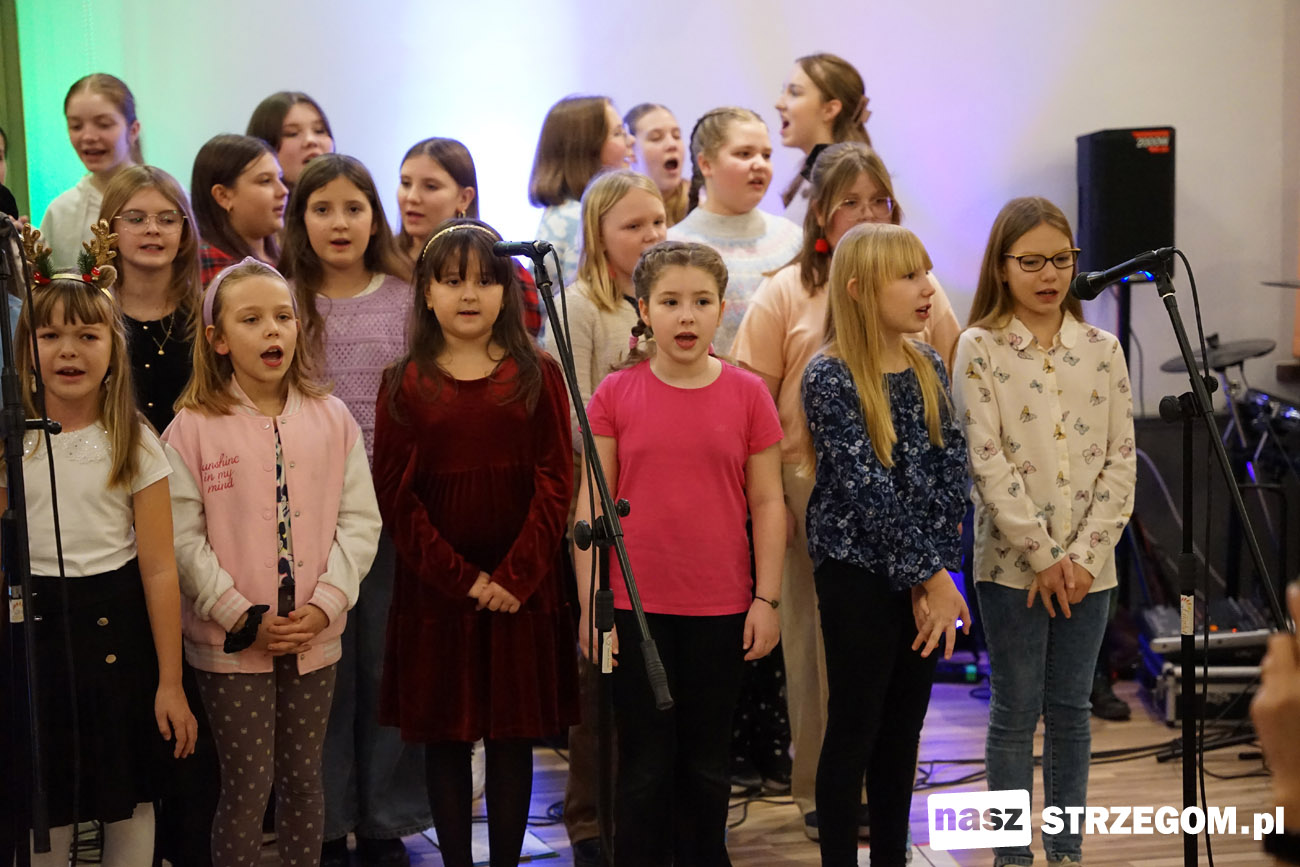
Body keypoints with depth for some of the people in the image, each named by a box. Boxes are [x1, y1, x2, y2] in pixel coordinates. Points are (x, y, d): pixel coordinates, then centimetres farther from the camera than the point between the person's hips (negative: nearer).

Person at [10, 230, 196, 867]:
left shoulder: (135, 445, -3)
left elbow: (159, 568, -5)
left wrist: (171, 682, -6)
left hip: (115, 628, -1)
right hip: (31, 628, 1)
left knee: (128, 800, 7)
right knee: (42, 809, 7)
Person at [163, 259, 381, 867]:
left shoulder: (331, 418, 3)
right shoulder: (193, 428, -6)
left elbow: (360, 520, 2)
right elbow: (184, 539, -9)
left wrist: (325, 604, -10)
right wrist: (243, 618, -13)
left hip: (315, 636, 3)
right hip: (231, 642, -3)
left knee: (304, 776, 13)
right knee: (247, 785, 2)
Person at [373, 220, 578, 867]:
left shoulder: (537, 376, 2)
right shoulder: (403, 385, 2)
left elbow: (554, 485, -2)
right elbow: (395, 497, -2)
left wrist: (515, 577, -12)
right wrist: (462, 578, -10)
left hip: (523, 587, 0)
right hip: (433, 588, 0)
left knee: (513, 734, 6)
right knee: (443, 734, 6)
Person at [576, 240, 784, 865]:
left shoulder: (747, 394, 0)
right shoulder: (616, 394, -2)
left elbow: (767, 503, 3)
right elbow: (590, 507, 0)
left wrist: (767, 600, 0)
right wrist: (589, 607, -3)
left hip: (720, 610, 1)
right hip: (634, 605, -1)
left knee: (706, 762, 12)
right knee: (645, 762, 7)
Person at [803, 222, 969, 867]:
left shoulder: (929, 367, 6)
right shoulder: (830, 376, -13)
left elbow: (951, 470, 2)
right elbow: (868, 487, -17)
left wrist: (939, 568, -9)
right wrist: (931, 577, -16)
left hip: (923, 577, 6)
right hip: (858, 571, -6)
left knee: (904, 726, 13)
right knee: (854, 728, 2)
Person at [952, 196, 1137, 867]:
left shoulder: (1102, 350, 6)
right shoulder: (980, 350, -4)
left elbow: (1120, 459, 2)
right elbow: (988, 461, -11)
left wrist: (1084, 554, -9)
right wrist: (1043, 556, -14)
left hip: (1087, 565, 3)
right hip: (1012, 562, -3)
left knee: (1070, 709, 10)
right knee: (1016, 711, 4)